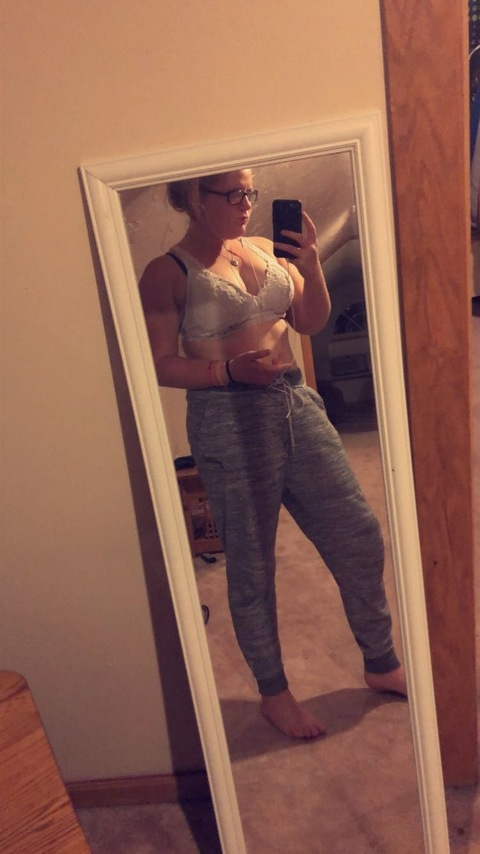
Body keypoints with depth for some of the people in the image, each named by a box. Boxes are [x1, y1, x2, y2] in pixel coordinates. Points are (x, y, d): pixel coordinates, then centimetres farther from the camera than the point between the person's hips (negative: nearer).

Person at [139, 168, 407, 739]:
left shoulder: (265, 249, 13)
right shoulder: (168, 273, -3)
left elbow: (311, 322, 12)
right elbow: (160, 365, -9)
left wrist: (310, 262, -3)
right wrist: (229, 370, -21)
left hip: (296, 403, 6)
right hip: (228, 419, -6)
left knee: (358, 536, 9)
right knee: (251, 566, 7)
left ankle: (381, 665, 34)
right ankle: (273, 693, 31)